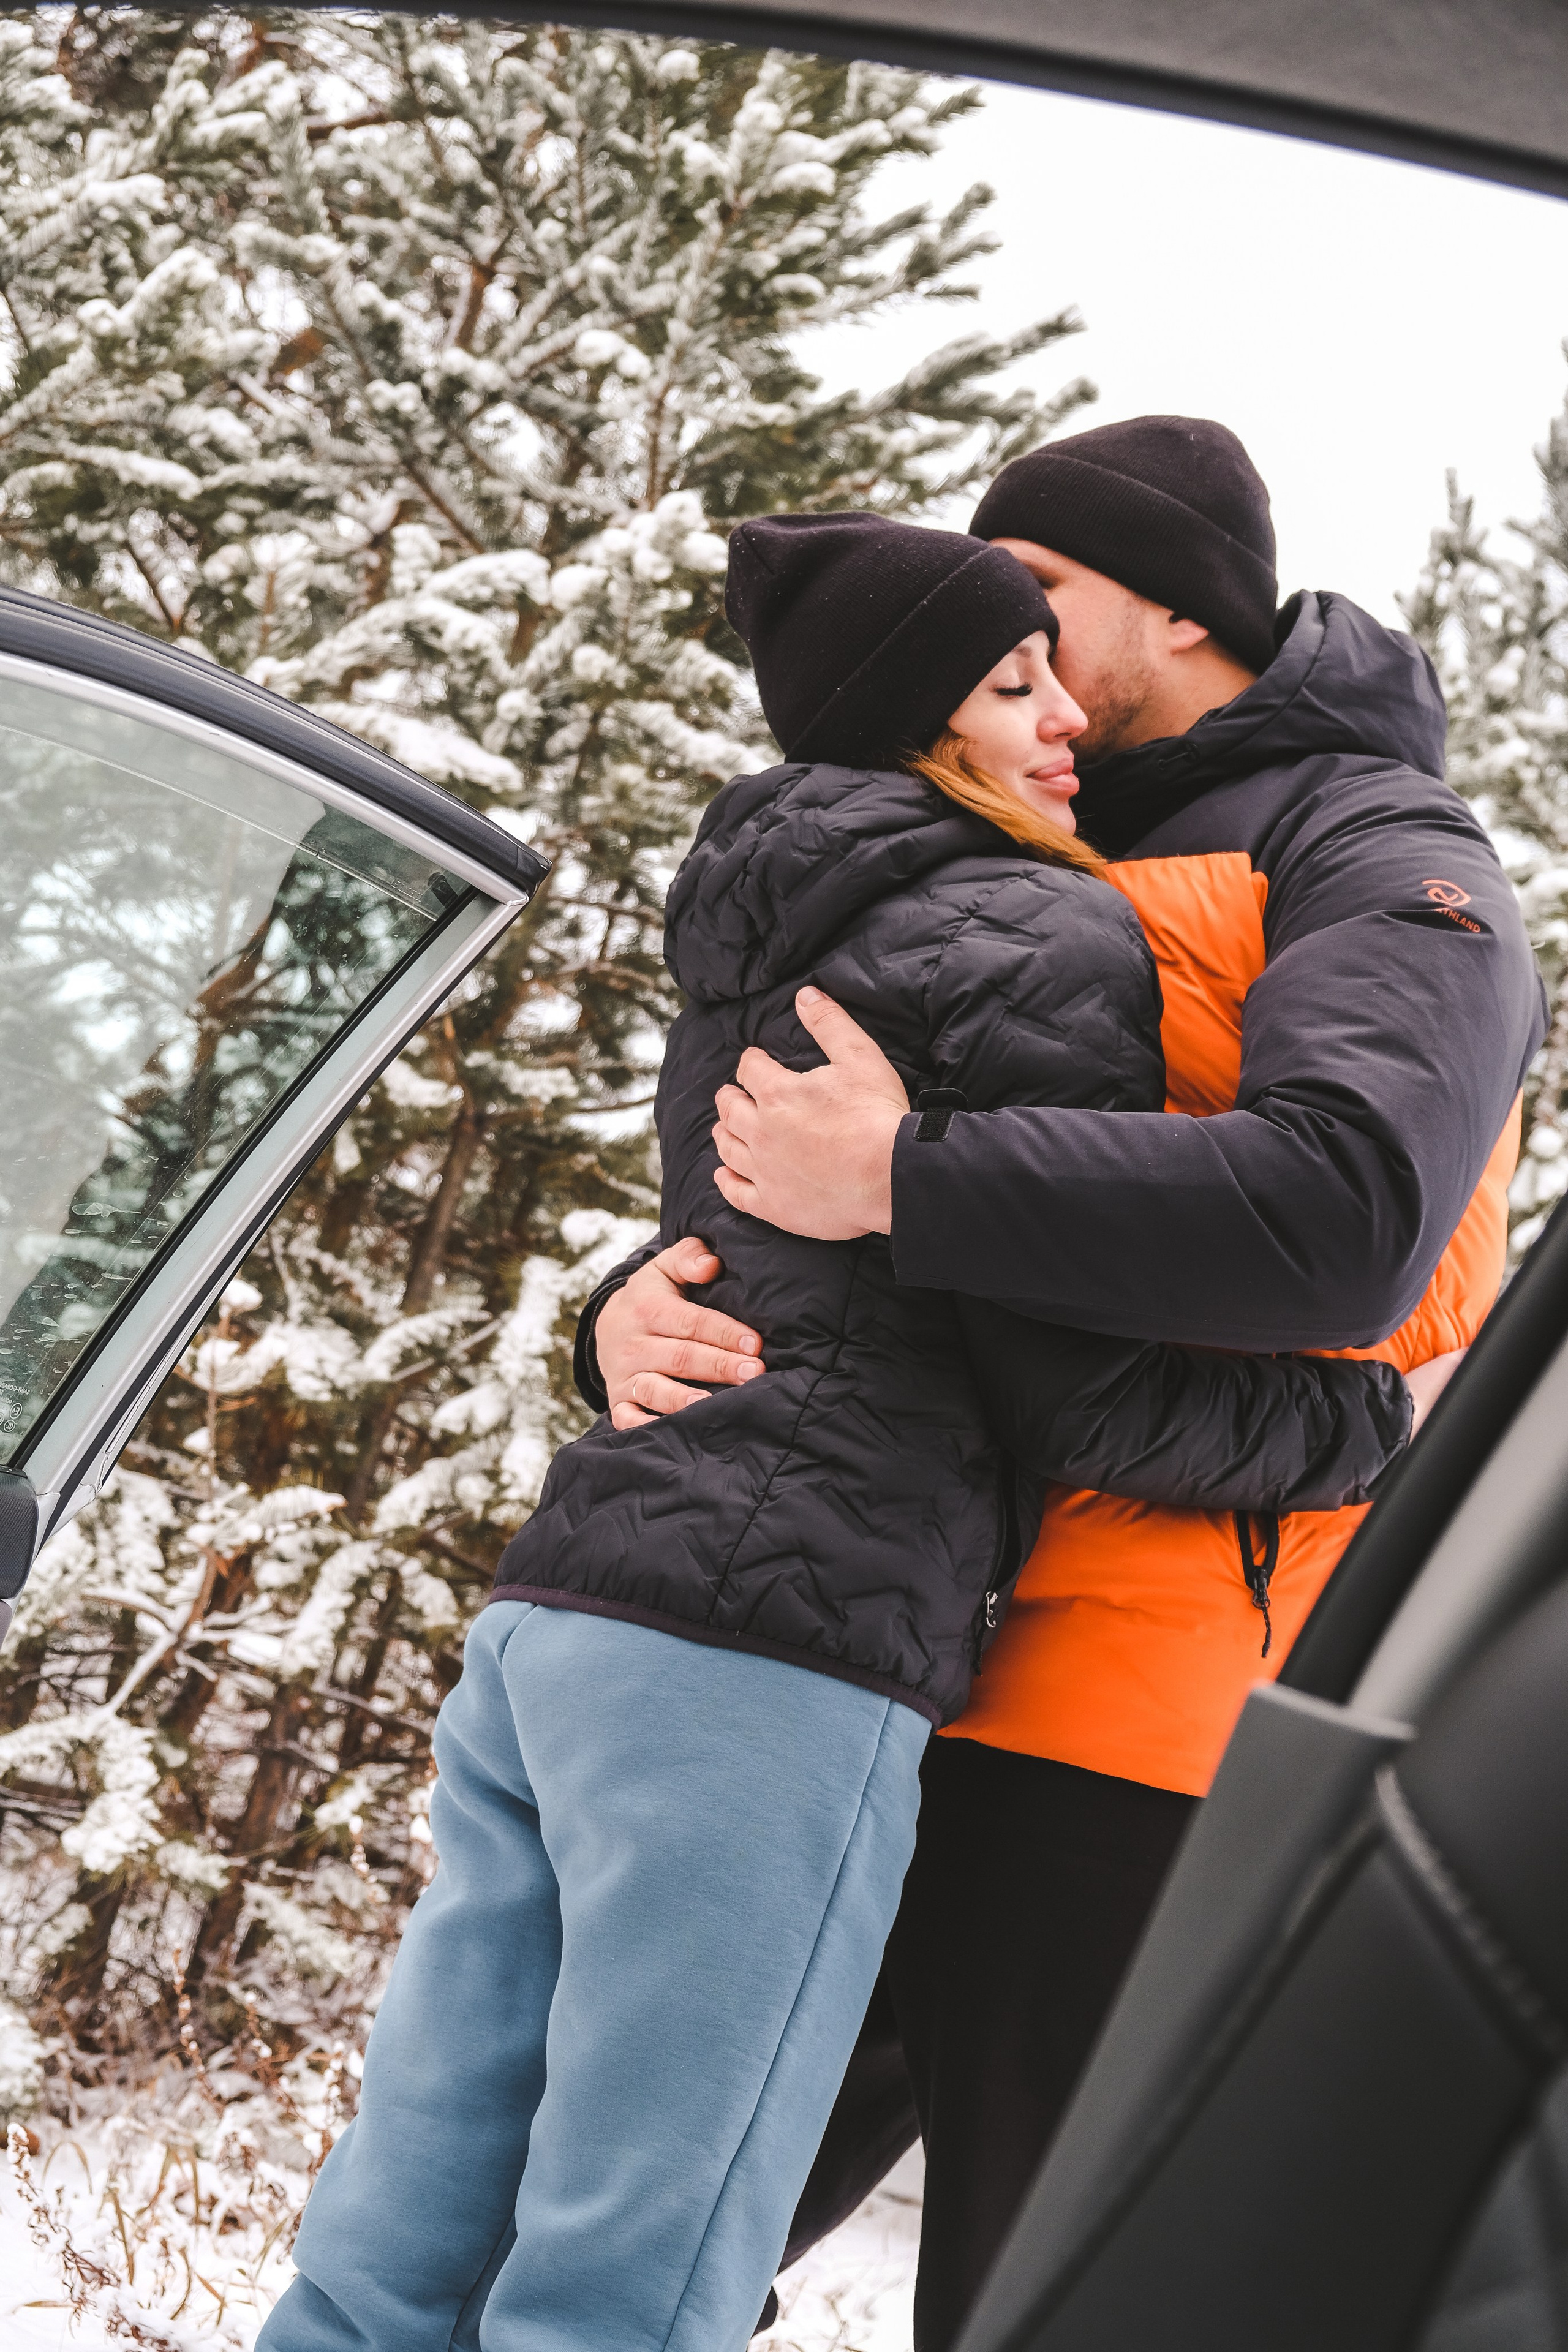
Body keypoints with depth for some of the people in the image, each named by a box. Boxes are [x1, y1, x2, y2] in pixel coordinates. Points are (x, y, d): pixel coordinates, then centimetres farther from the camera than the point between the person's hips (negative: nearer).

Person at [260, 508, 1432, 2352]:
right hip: (774, 1649, -9)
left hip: (563, 1601, 9)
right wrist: (1393, 1423, 5)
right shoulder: (1041, 939, -2)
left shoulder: (757, 954, 24)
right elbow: (1093, 1390, -7)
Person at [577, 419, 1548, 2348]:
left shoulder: (1380, 865, -1)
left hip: (1138, 1726, -7)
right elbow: (765, 1221, 18)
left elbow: (1342, 1215, -22)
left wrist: (901, 1178, -23)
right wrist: (633, 1317, -6)